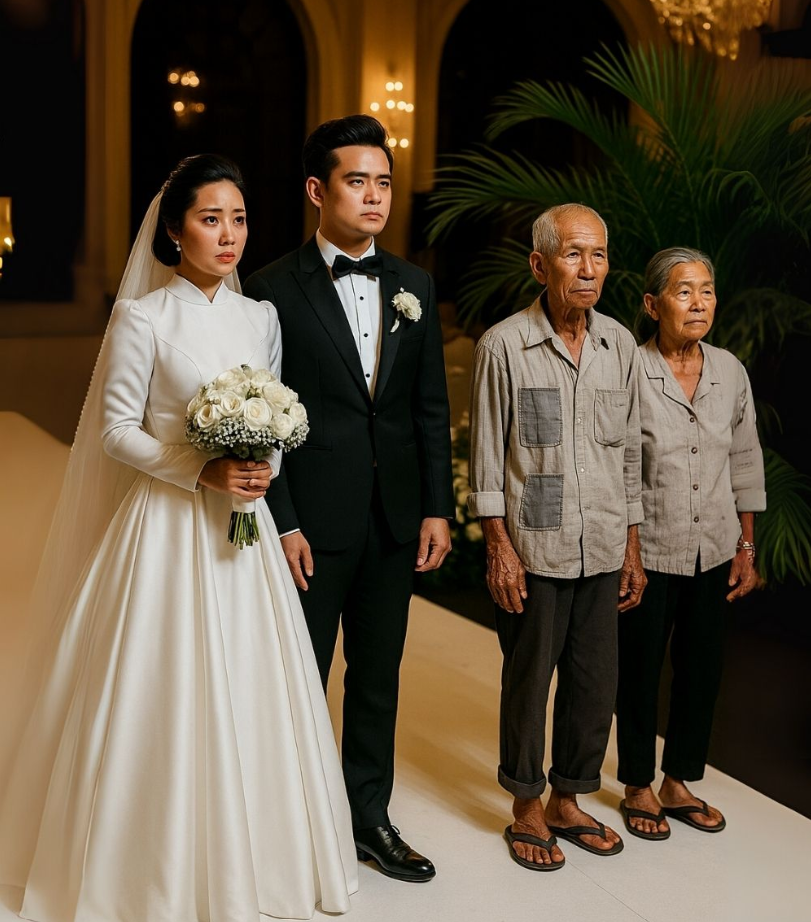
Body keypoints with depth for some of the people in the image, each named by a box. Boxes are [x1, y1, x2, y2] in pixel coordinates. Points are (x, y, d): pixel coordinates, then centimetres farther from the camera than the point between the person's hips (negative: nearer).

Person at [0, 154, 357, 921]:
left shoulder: (260, 317, 7)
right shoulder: (143, 318, -7)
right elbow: (116, 430, -8)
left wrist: (264, 468, -7)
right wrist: (203, 471, -19)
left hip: (242, 528, 5)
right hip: (165, 527, -4)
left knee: (248, 694, 9)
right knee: (162, 697, 3)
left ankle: (248, 857, 26)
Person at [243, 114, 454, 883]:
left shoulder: (413, 287, 7)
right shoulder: (274, 288, -6)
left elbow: (431, 409, 8)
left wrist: (437, 509, 2)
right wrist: (282, 522, -12)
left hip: (394, 520, 4)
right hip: (312, 521, -4)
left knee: (378, 677, 15)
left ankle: (369, 818, 30)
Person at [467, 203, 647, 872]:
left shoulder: (619, 344, 5)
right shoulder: (504, 345, -7)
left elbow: (629, 452, 11)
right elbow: (487, 455, -5)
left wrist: (632, 546, 10)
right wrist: (499, 547, -9)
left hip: (603, 548, 4)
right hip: (533, 548, -4)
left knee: (596, 683, 10)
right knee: (528, 680, 7)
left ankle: (568, 800, 29)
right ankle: (527, 810, 25)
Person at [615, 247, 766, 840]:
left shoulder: (730, 371, 2)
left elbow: (745, 464, 9)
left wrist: (747, 548, 9)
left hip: (713, 550, 5)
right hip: (647, 551, -4)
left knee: (703, 668, 12)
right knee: (641, 670, 8)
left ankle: (679, 782, 31)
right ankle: (638, 788, 27)